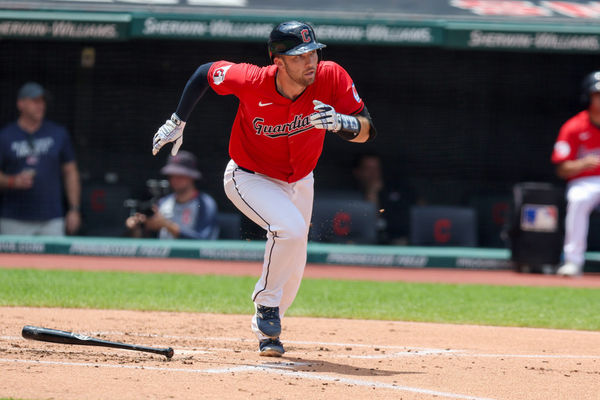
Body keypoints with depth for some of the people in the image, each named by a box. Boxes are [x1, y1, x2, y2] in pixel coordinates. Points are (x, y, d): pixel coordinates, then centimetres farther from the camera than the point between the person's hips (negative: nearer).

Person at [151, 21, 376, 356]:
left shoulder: (331, 78, -25)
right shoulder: (252, 82, -30)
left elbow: (367, 130, -21)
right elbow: (206, 72, -11)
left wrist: (340, 122, -44)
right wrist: (177, 123, -4)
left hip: (299, 182, 4)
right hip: (249, 177, -4)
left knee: (293, 270, 13)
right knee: (290, 228, -31)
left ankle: (266, 329, 38)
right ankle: (267, 306, -10)